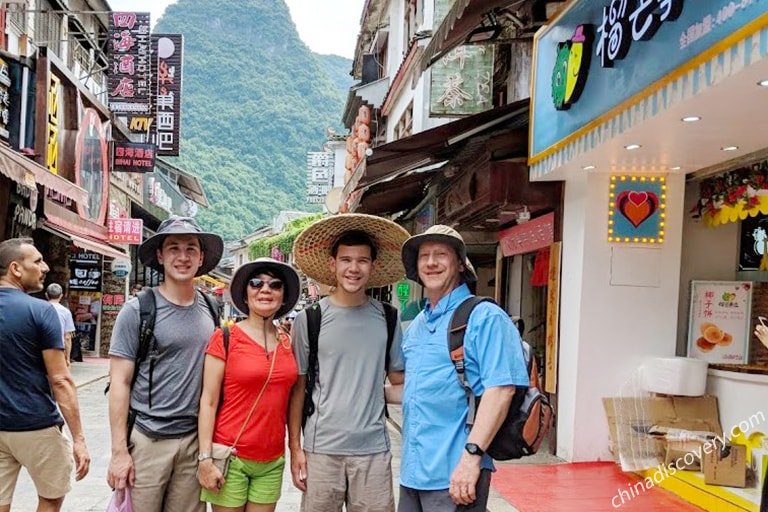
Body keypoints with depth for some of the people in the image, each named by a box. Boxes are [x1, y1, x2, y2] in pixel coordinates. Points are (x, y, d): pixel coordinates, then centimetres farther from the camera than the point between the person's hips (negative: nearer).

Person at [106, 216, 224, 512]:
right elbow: (120, 383, -7)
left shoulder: (211, 310, 5)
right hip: (147, 439, -3)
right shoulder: (138, 310, -6)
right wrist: (119, 451, -10)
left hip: (195, 439, 4)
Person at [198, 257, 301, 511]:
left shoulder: (287, 342, 5)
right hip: (230, 456, -4)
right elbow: (208, 402, -9)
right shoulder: (225, 337, -7)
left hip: (272, 461, 4)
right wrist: (205, 458, -13)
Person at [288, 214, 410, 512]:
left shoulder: (386, 318, 3)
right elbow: (297, 387, 2)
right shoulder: (309, 319, -3)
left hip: (373, 448, 2)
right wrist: (295, 447, -1)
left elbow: (397, 375, 12)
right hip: (321, 448, -1)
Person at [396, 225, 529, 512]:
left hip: (455, 474, -7)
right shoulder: (415, 327, 14)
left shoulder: (485, 317, -10)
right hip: (412, 470, 7)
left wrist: (472, 456, -24)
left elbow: (501, 389, -20)